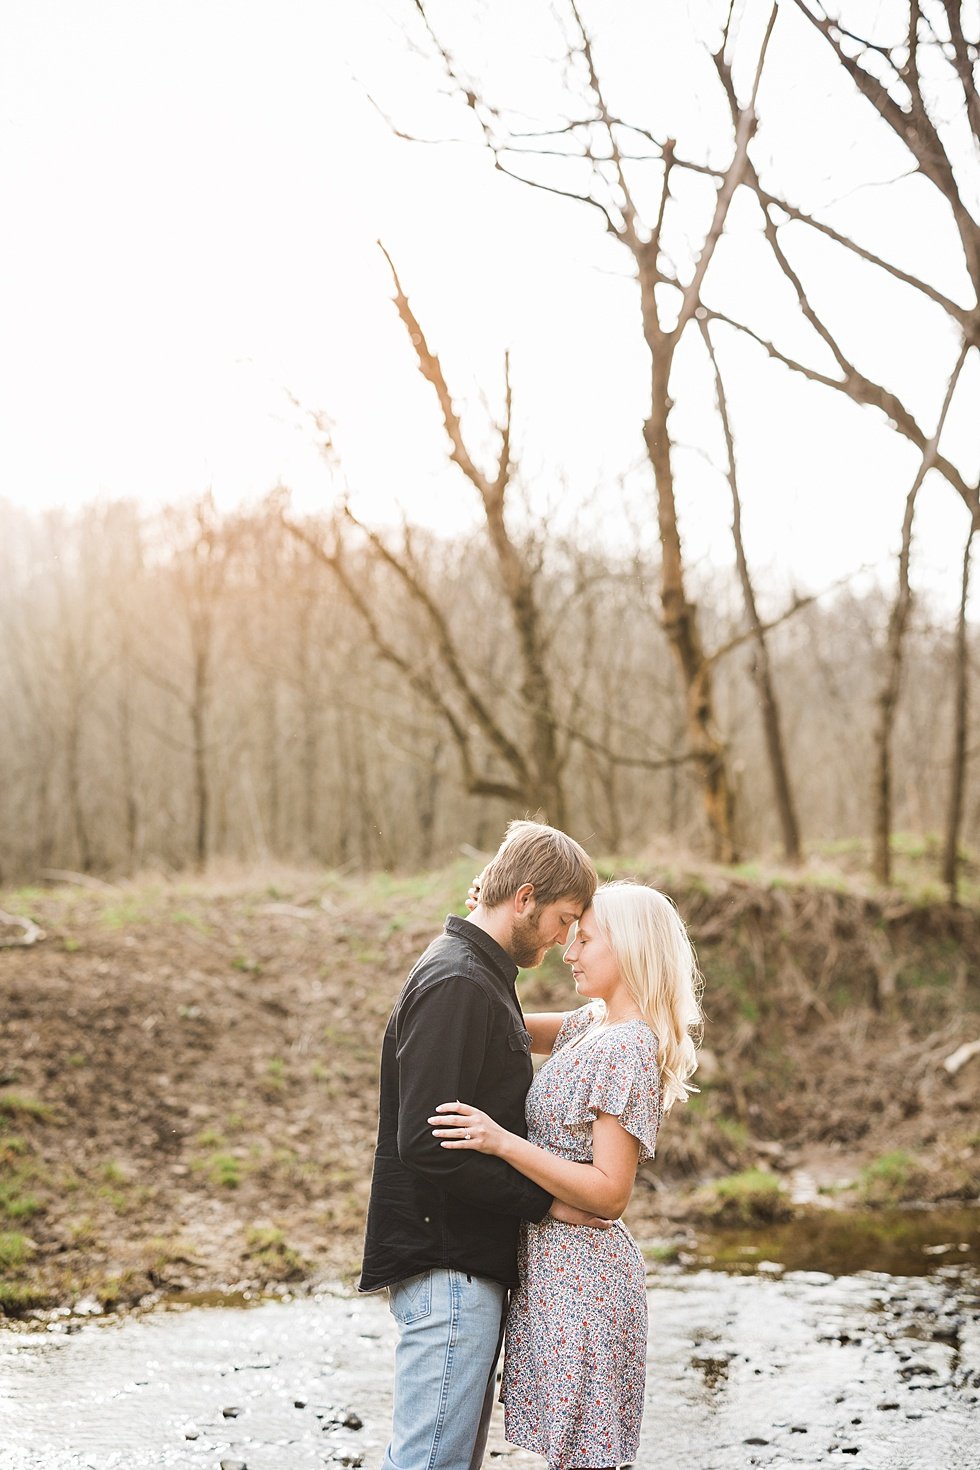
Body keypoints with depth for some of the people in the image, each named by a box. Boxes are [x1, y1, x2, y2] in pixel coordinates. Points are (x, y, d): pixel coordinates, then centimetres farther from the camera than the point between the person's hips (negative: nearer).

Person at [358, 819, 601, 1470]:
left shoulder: (480, 975, 17)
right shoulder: (456, 985, -16)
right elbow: (426, 1147, -23)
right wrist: (546, 1200, -16)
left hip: (469, 1261, 11)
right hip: (447, 1265, -11)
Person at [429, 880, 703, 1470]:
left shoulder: (628, 1050, -18)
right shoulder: (594, 1025, 10)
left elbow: (610, 1193, -21)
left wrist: (502, 1141, -25)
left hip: (581, 1272, -9)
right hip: (555, 1262, 9)